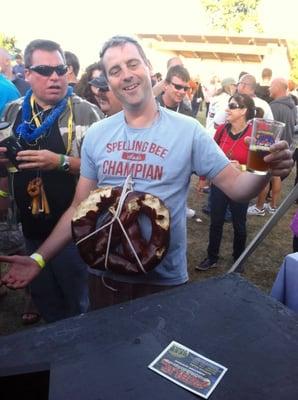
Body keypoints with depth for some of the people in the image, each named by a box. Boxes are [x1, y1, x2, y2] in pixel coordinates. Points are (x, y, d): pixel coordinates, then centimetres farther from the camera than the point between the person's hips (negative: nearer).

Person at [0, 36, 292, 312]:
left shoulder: (187, 130, -11)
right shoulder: (96, 135, -2)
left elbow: (236, 187, -10)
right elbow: (80, 207, 2)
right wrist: (39, 258, -4)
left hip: (165, 280, -2)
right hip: (108, 278, 3)